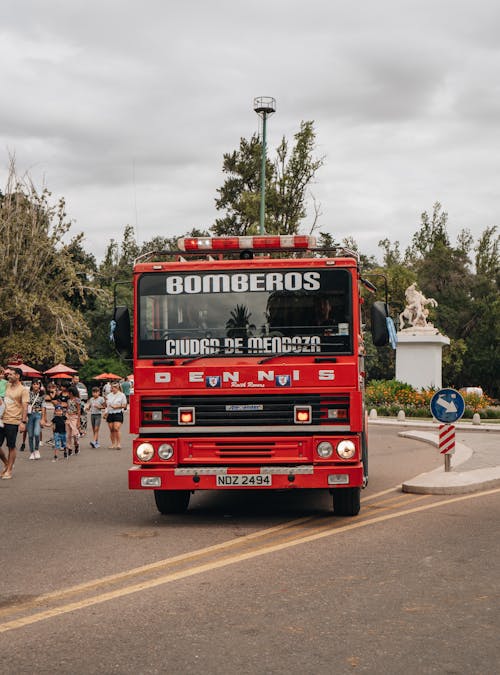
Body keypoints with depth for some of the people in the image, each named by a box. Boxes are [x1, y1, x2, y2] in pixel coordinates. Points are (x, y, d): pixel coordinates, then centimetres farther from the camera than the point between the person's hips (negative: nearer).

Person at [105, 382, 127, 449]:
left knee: (116, 429, -16)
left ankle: (119, 444, -13)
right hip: (110, 414, 5)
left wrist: (116, 406, -12)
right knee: (111, 430, 4)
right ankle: (113, 444, 12)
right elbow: (106, 405, 19)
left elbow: (124, 405, -3)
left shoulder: (121, 395, -1)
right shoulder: (109, 395, 15)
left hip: (118, 414, -5)